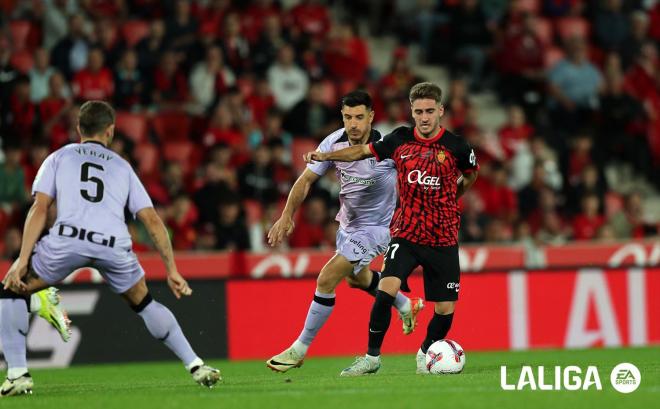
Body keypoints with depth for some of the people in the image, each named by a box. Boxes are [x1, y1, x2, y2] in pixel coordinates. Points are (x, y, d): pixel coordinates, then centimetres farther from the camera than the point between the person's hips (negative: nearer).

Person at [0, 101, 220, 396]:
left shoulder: (59, 157, 25)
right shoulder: (122, 166, 31)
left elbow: (39, 208, 11)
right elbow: (152, 220, 22)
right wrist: (172, 271, 23)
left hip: (67, 238, -2)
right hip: (114, 244, 2)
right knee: (143, 303, 29)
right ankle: (195, 366, 23)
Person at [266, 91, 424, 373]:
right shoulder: (334, 142, -14)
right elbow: (306, 180, -7)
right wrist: (287, 215, -17)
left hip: (374, 227, -7)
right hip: (347, 222, 7)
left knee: (327, 280, -17)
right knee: (357, 277, 30)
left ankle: (300, 349, -5)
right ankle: (406, 307, 58)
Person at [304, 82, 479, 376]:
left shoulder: (456, 146, -6)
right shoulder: (400, 139, -1)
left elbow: (470, 175, 16)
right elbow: (364, 151, 14)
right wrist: (325, 156, 6)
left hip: (443, 240, 0)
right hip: (405, 233, 0)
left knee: (445, 310, -1)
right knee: (386, 290, -21)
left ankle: (425, 354, 28)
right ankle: (372, 357, -9)